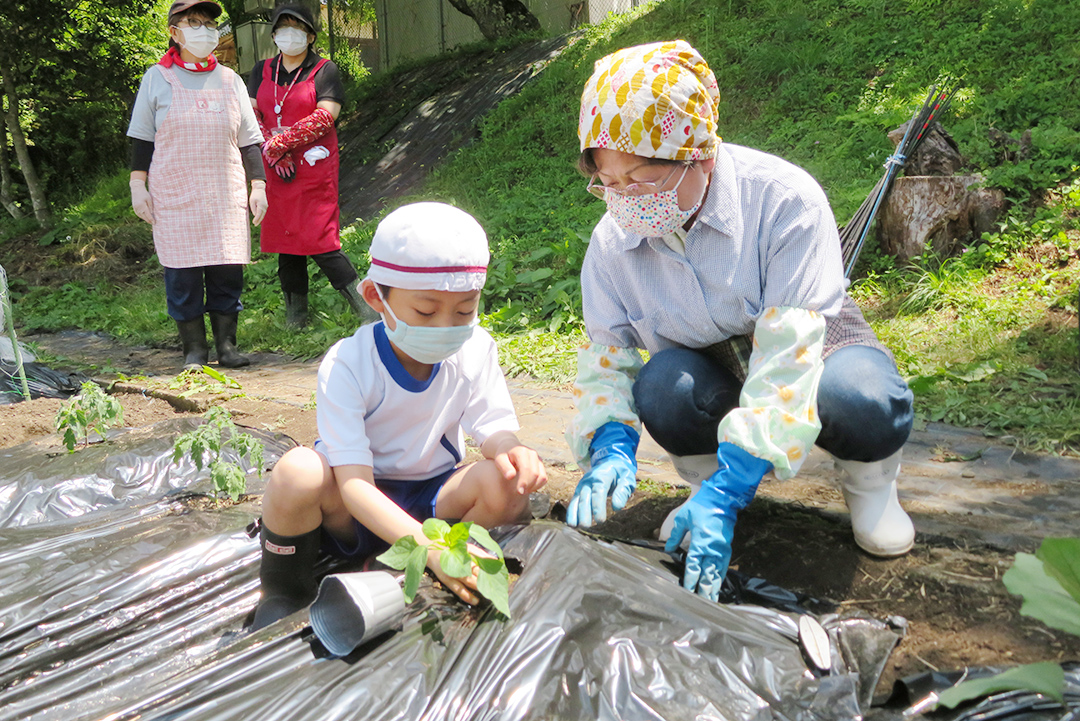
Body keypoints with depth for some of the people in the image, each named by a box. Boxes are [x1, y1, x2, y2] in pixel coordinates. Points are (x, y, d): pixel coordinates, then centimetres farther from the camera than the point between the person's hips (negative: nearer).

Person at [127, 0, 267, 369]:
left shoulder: (229, 80, 12)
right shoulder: (158, 78, 5)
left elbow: (249, 140, 12)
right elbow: (141, 138, 7)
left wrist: (258, 185, 5)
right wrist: (138, 185, 0)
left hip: (225, 196, 2)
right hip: (175, 197, -2)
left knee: (228, 270, 0)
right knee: (183, 272, -2)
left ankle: (226, 345, 11)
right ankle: (194, 349, 8)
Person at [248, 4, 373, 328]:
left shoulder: (324, 70, 0)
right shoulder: (262, 71, 14)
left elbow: (325, 117, -12)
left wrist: (279, 142, -15)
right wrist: (273, 151, -10)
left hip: (313, 168, -5)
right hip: (274, 170, 5)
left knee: (319, 240, -11)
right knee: (285, 239, 8)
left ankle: (364, 307, -3)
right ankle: (295, 313, 18)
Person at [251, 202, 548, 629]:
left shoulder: (476, 349, -11)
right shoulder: (346, 366, -23)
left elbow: (494, 426, -9)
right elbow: (354, 482, -30)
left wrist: (509, 449, -37)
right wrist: (431, 546, -45)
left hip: (433, 499, 3)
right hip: (358, 511, -2)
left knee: (506, 484, -27)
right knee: (299, 471, -35)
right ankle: (283, 593, -6)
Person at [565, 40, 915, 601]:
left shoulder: (785, 200, -30)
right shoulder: (612, 242, -15)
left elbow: (788, 357, -36)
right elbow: (606, 350, -7)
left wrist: (727, 494, -43)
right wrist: (611, 444, -29)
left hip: (811, 346, -2)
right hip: (712, 370, 3)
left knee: (863, 401, -37)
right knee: (661, 384, -33)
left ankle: (869, 482, 1)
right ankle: (703, 477, 1)